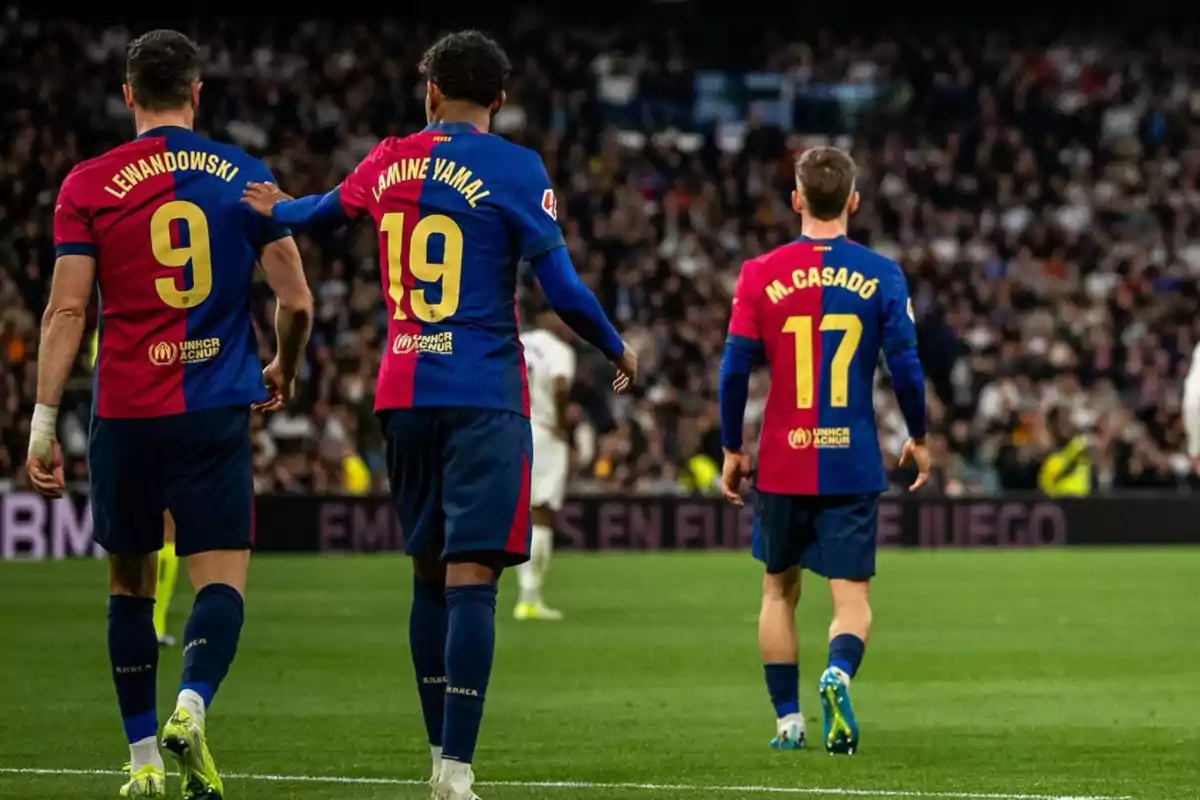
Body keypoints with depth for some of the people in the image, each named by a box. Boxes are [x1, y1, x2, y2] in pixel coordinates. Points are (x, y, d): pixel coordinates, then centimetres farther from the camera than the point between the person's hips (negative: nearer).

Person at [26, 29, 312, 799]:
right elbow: (297, 301, 4)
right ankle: (191, 706, -28)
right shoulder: (244, 177, 4)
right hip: (217, 409, -1)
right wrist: (283, 371, 24)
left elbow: (67, 309, -6)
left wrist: (44, 424, -5)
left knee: (130, 582, 14)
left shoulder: (88, 185, 0)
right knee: (222, 577, -1)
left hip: (124, 411, 1)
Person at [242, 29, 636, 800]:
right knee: (471, 579, -10)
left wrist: (275, 207, 52)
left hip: (403, 396, 5)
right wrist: (618, 351, 7)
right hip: (484, 397, -5)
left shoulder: (389, 163, 8)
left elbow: (322, 211, 29)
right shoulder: (514, 169, -7)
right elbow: (562, 288, -10)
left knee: (431, 573, 16)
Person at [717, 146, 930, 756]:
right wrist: (918, 439, 12)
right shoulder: (881, 276, -3)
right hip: (853, 464, -1)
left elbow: (734, 369, -4)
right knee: (850, 596, 2)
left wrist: (732, 449, 8)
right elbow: (906, 367, -4)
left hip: (782, 464, 1)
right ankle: (839, 673, -29)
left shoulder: (761, 274, -2)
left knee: (779, 588, 18)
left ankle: (788, 719, 18)